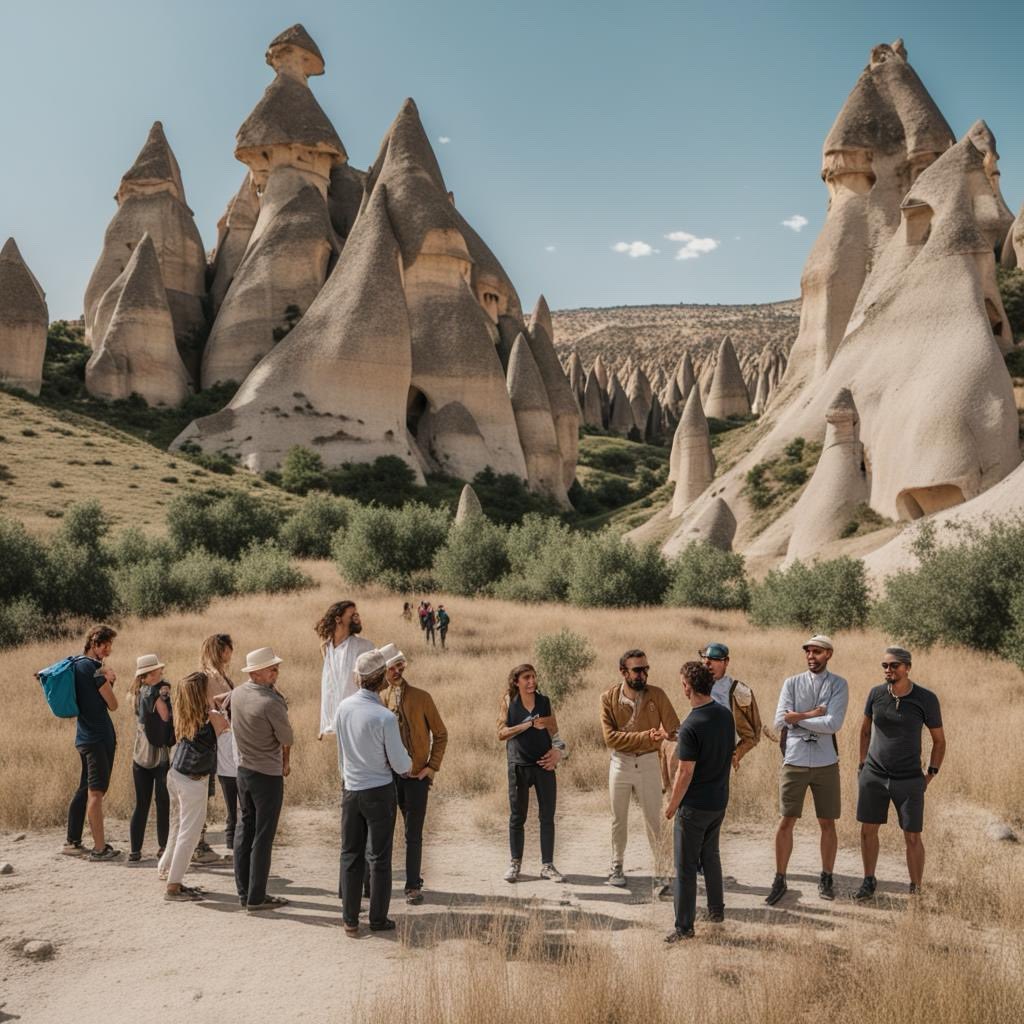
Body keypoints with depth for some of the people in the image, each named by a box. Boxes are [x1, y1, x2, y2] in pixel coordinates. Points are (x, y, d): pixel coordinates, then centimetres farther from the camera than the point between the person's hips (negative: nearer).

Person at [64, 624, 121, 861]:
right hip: (98, 737, -10)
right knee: (96, 793, -8)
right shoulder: (93, 667, -14)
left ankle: (72, 842, 21)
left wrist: (107, 681, 5)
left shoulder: (77, 665, 14)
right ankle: (100, 848, -7)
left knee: (85, 790, 15)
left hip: (87, 736, 10)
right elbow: (112, 705, -9)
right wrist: (108, 682, 6)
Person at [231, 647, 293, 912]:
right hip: (268, 774, -8)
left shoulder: (237, 694, 0)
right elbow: (286, 739, -11)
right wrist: (286, 763, 8)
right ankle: (256, 897, 7)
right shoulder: (271, 702, -22)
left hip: (243, 770, 8)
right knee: (263, 837, 1)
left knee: (245, 829, 16)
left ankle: (243, 892, 23)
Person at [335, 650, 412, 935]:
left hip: (350, 790, 4)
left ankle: (350, 920, 16)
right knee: (379, 857, 7)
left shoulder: (344, 707, -5)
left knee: (350, 854, 12)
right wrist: (408, 766, 10)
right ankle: (378, 918, 15)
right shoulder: (385, 717, -21)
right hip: (379, 791, -4)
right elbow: (400, 764, -13)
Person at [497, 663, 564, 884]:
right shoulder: (509, 701, 0)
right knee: (517, 816, 7)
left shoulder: (544, 701, 6)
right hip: (519, 764, -2)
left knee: (547, 816, 3)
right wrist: (528, 725, -16)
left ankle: (547, 865, 13)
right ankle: (515, 863, 20)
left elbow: (555, 733, 11)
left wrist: (557, 752, -9)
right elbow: (501, 734, -7)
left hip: (544, 765, 2)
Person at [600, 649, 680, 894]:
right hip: (620, 763, 1)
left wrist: (666, 734, -34)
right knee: (619, 819, 16)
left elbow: (674, 730, -10)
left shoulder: (657, 695, -9)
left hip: (648, 763, -1)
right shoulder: (609, 698, -10)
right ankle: (617, 867, 34)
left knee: (654, 821, 0)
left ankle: (661, 874, 7)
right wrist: (646, 736, -25)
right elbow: (610, 737, -17)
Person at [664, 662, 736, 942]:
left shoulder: (691, 727, -24)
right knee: (710, 855, 25)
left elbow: (685, 773, -21)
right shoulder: (726, 714, -1)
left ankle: (684, 926, 10)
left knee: (686, 866, 3)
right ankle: (716, 909, 36)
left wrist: (671, 804, -8)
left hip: (694, 806, -7)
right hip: (720, 800, 8)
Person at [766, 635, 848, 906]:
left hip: (826, 764, 0)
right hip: (794, 762, 1)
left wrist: (798, 717, -12)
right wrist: (815, 714, -11)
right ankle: (779, 881, 12)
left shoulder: (838, 685, -1)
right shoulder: (791, 683, 4)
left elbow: (833, 724, -15)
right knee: (786, 822, 2)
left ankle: (826, 879, 24)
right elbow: (780, 722, -6)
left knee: (827, 823, 8)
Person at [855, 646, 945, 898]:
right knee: (868, 830, 8)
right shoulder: (876, 693, -4)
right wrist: (862, 765, 13)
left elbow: (939, 740, 1)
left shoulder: (926, 699, -11)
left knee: (912, 838, 1)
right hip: (873, 776, 2)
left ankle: (916, 891, 16)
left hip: (909, 781, -2)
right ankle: (869, 881, 26)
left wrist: (931, 775, -3)